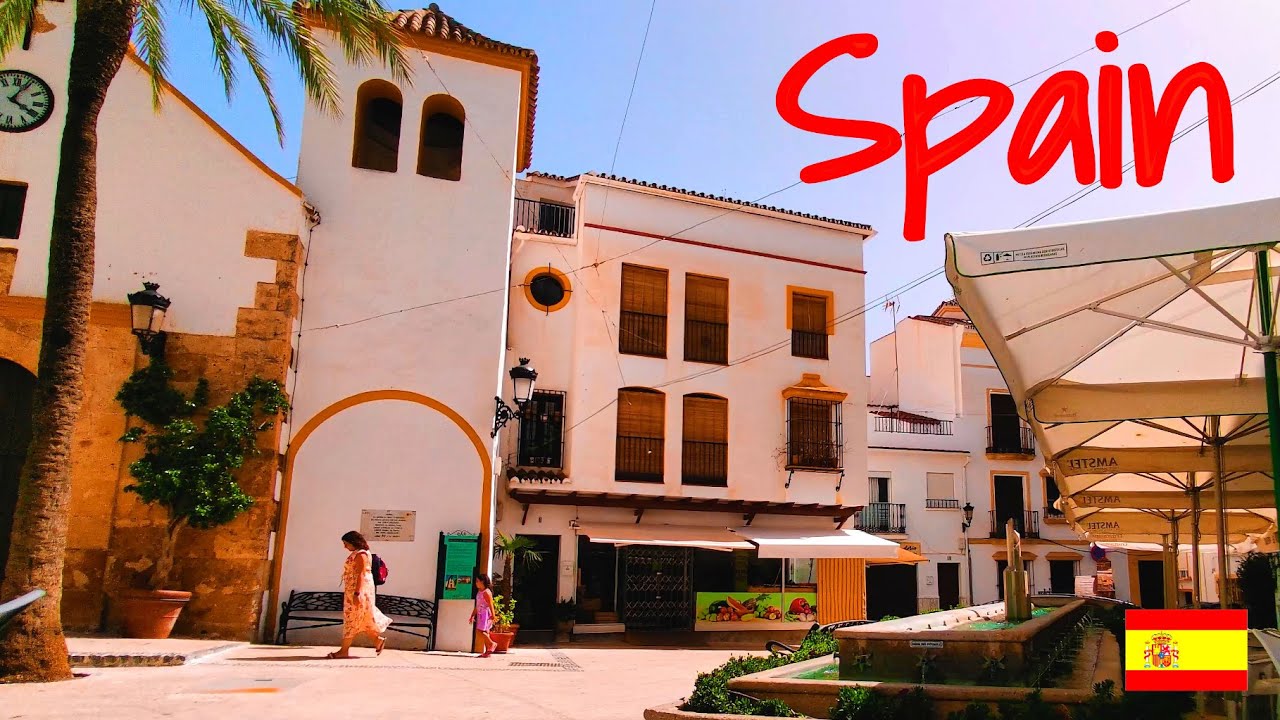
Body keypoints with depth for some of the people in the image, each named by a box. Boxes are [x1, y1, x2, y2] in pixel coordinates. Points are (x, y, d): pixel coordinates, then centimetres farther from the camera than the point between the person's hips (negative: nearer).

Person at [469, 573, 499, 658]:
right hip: (480, 614, 9)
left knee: (480, 631, -16)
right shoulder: (479, 592, 16)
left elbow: (490, 604, -17)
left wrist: (493, 615, -22)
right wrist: (472, 615, 20)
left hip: (486, 614, -9)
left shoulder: (486, 592, -11)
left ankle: (492, 644, -4)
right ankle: (487, 651, 10)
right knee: (484, 632, 8)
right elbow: (477, 606, 21)